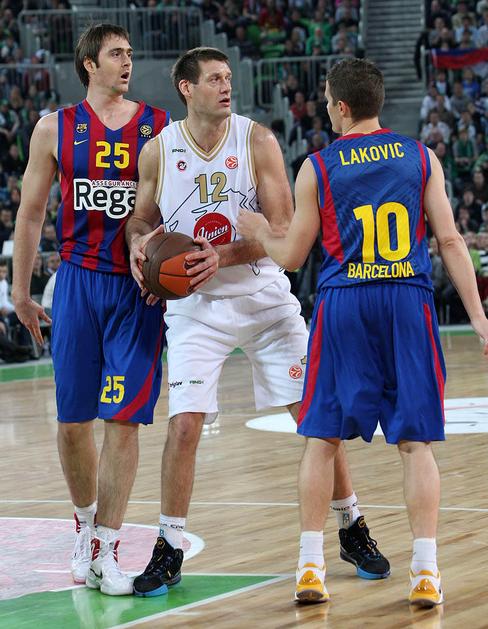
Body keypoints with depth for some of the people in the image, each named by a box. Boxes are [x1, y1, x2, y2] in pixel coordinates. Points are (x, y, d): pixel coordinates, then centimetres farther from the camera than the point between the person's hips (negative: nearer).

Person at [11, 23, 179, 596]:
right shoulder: (56, 128, 4)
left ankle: (104, 551, 0)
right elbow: (31, 211, 9)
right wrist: (20, 291, 7)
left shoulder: (160, 127, 4)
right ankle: (85, 523, 28)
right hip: (78, 283, 1)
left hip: (140, 288, -1)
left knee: (123, 420, -6)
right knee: (72, 419, 4)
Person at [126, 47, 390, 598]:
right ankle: (169, 552, 6)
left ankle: (352, 531, 16)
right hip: (195, 305, 0)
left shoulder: (257, 140, -8)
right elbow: (141, 218, 11)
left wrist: (224, 255, -25)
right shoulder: (158, 151, -4)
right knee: (183, 426, -9)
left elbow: (281, 228, -11)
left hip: (262, 297, 0)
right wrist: (137, 244, -12)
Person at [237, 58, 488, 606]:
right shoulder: (420, 157, 5)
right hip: (408, 302, 1)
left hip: (342, 304, -1)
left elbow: (291, 257, 5)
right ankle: (425, 572, -1)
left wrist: (261, 234, 26)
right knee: (415, 442, 4)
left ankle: (310, 567, 7)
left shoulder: (317, 168, 1)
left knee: (321, 438, 9)